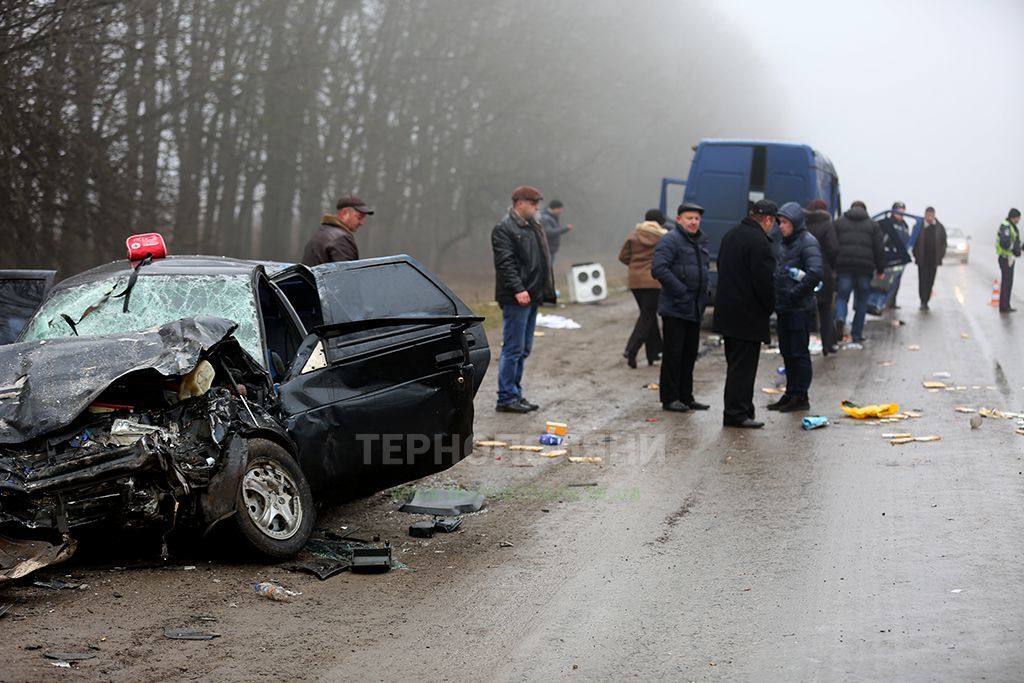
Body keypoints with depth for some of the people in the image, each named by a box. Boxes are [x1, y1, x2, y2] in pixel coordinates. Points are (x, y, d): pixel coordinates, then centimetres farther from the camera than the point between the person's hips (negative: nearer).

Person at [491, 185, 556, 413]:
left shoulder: (533, 227, 19)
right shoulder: (504, 229, -10)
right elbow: (505, 262, -18)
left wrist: (546, 290, 18)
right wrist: (518, 289, -25)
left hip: (532, 296, 9)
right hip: (516, 299, -9)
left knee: (523, 349, 13)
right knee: (513, 349, -7)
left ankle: (515, 394, 19)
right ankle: (506, 398, -3)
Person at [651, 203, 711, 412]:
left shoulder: (700, 241, 16)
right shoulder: (670, 240, -12)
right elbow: (659, 268, -23)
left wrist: (707, 289, 10)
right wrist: (680, 291, -22)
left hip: (695, 309, 8)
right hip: (675, 308, -8)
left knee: (690, 354, 13)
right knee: (673, 354, -4)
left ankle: (686, 397, 21)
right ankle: (669, 398, 3)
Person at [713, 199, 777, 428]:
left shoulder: (730, 235, 12)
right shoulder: (759, 242, -18)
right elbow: (765, 281, -20)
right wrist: (769, 307, -5)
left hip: (727, 312, 9)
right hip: (748, 315, -9)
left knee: (736, 364, 16)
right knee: (744, 365, -5)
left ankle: (739, 409, 21)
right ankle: (736, 413, -5)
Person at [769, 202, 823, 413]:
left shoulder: (807, 242, -12)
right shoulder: (784, 242, 15)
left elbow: (816, 272, -23)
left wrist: (795, 293, -19)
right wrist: (777, 296, 9)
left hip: (800, 308, -8)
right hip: (783, 307, 8)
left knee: (799, 352, -2)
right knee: (787, 352, 13)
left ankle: (801, 396, 4)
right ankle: (790, 394, 22)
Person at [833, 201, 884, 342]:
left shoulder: (839, 222, 12)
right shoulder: (872, 225, 11)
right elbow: (879, 249, 6)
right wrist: (880, 269, 11)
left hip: (844, 266, 0)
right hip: (865, 266, 0)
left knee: (842, 297, 6)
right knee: (861, 301, 9)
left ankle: (840, 319, -25)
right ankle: (857, 334, 11)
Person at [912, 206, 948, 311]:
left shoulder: (940, 228, 3)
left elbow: (943, 243, 9)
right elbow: (913, 243, 2)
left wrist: (940, 256, 0)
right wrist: (916, 255, -5)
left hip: (934, 260, 2)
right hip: (922, 260, -2)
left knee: (930, 282, 6)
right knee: (923, 281, -7)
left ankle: (925, 302, 16)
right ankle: (923, 302, -5)